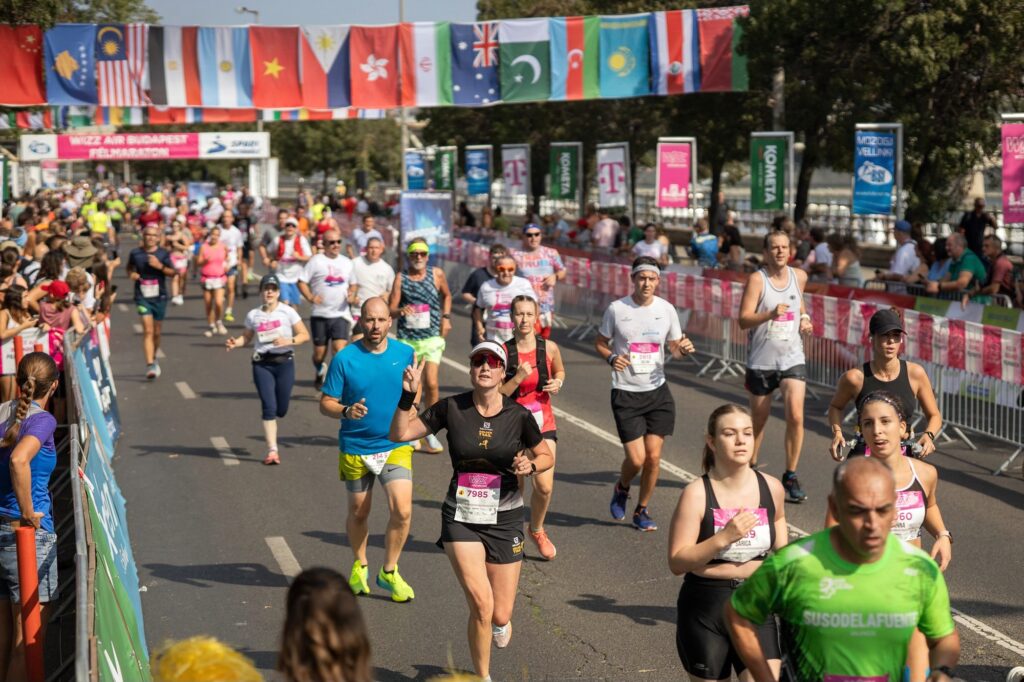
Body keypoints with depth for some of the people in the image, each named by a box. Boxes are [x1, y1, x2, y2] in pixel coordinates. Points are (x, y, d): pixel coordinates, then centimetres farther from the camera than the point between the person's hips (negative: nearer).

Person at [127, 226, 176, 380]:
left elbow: (173, 272, 0)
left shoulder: (163, 254, 0)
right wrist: (131, 274, -3)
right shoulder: (135, 253, 1)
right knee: (148, 330, -15)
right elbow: (129, 267, 19)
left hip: (159, 297, 2)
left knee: (157, 332, 13)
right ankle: (150, 365, -20)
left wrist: (160, 266, -16)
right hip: (143, 297, -2)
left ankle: (153, 359, 36)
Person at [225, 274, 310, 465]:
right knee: (269, 407, -9)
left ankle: (269, 426, 40)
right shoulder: (253, 315, 5)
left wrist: (288, 341, -17)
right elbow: (247, 337, 16)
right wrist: (235, 343, -5)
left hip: (284, 362, 0)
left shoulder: (287, 312, -1)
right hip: (262, 364, 0)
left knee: (281, 409, 3)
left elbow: (304, 335, 0)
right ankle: (272, 451, -5)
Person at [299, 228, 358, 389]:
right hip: (320, 315, -1)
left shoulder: (346, 262, 12)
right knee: (319, 352, 7)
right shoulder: (316, 261, -1)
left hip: (341, 314, 1)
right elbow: (302, 282, -3)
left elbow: (354, 283, 23)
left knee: (340, 349, -16)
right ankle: (320, 372, 38)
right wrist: (310, 297, -19)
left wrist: (352, 293, 1)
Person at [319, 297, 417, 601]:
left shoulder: (405, 353, 0)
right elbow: (326, 403, -7)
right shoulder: (345, 358, -9)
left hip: (396, 446, 1)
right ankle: (360, 566, 38)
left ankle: (389, 571, 8)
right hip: (355, 448, -1)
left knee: (402, 511, -12)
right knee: (358, 513, 13)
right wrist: (346, 411, -26)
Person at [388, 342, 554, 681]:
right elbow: (399, 434, -3)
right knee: (481, 604, -16)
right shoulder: (451, 408, -5)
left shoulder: (519, 415, -6)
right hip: (461, 517, -1)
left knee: (500, 615, 4)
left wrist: (530, 466, -13)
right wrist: (408, 395, -17)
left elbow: (547, 456, 8)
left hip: (505, 519, 1)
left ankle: (500, 620, 44)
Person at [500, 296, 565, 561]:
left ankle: (537, 530, 18)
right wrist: (518, 378, -24)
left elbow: (560, 371, 17)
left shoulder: (549, 348, -5)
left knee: (544, 486, -12)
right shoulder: (502, 352, -11)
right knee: (514, 488, 8)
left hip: (542, 424, 1)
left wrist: (557, 383, -4)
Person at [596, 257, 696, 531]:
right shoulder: (616, 309, -7)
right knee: (636, 459, -8)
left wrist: (684, 349, -13)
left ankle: (642, 510, 21)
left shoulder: (666, 309, 0)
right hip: (625, 393, -3)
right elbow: (600, 343, 5)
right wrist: (611, 357, -17)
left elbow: (675, 347, 11)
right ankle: (621, 489, 27)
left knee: (653, 456, 0)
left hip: (657, 391, 3)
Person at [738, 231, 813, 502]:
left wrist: (804, 318, 7)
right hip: (761, 360, -3)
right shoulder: (756, 279, -10)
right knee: (759, 419, 9)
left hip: (792, 359, 3)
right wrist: (771, 313, -34)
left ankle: (790, 476, 0)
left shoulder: (799, 276, 5)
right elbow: (744, 319, -18)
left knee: (796, 415, -12)